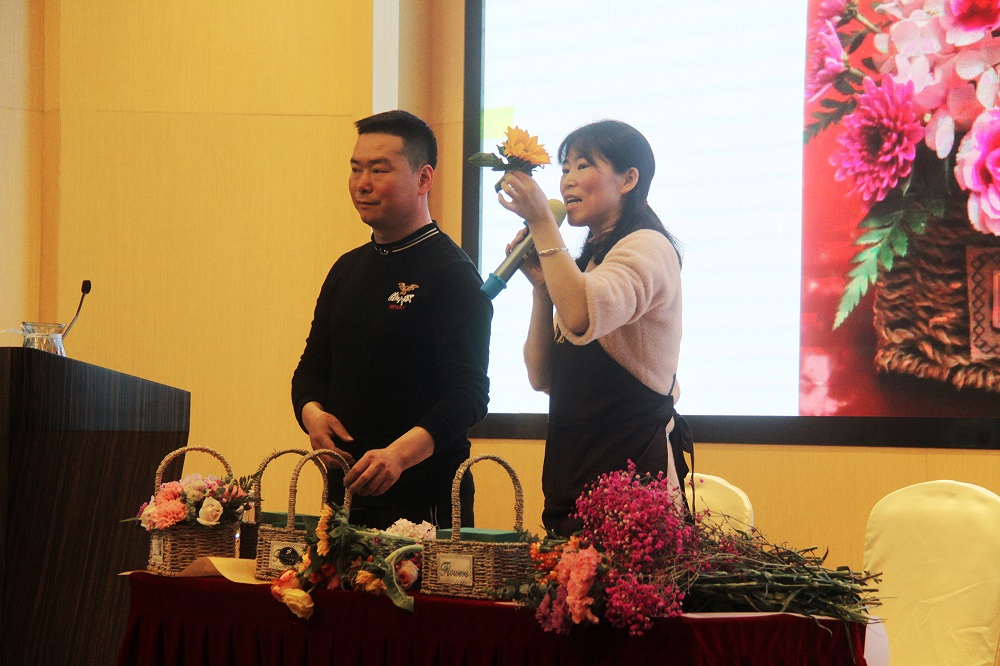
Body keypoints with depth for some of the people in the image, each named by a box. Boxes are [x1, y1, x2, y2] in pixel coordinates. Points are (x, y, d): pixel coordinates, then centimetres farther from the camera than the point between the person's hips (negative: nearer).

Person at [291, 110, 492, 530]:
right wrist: (311, 413, -2)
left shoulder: (452, 274, -9)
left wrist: (401, 452, -33)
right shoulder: (347, 269, 15)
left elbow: (468, 393, -18)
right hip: (344, 494, 7)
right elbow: (313, 365, 22)